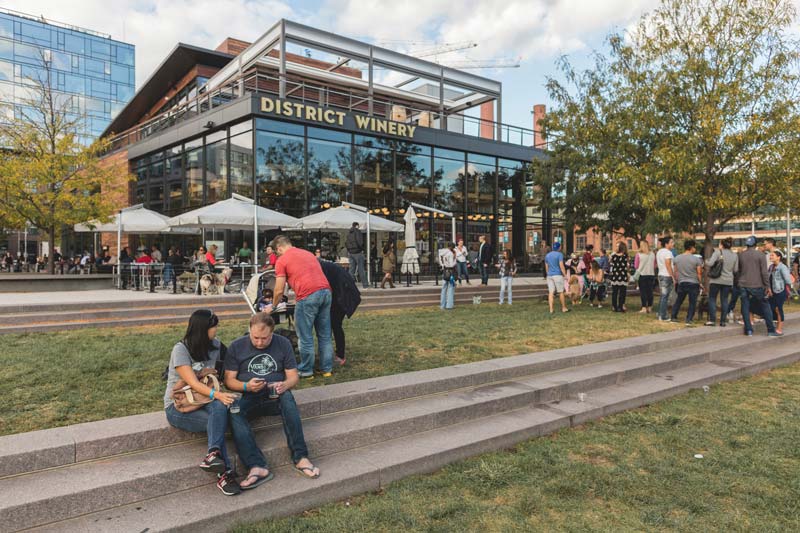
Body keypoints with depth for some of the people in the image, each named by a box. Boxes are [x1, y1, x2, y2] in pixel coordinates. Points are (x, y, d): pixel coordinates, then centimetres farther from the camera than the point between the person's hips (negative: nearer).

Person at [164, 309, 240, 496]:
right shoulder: (181, 349, -13)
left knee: (219, 407, -34)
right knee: (219, 422, -30)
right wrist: (217, 394, -39)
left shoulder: (215, 345, 5)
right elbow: (193, 383, -23)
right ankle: (225, 474, -32)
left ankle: (214, 454, -46)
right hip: (178, 407, -4)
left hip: (203, 401, 4)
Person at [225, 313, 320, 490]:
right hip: (247, 398, 0)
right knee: (234, 411, -33)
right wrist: (247, 386, -19)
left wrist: (284, 385, -20)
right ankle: (257, 467, -42)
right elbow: (229, 380, 2)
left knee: (287, 397, -35)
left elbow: (293, 376, 4)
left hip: (275, 397, 0)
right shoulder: (236, 346, 3)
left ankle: (300, 457, -33)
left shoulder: (283, 344, 4)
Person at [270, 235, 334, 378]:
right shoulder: (308, 253, 27)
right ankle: (327, 369, 21)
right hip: (326, 291, 6)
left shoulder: (282, 260, 8)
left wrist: (273, 306, 22)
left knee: (305, 336, 7)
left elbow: (279, 290, 5)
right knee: (325, 335, 14)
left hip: (308, 295, -6)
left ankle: (306, 370, 16)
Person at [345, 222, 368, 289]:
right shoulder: (357, 231, -9)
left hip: (351, 253, 6)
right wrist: (362, 249, -5)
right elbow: (360, 241, -18)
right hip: (358, 252, -6)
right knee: (361, 269, -3)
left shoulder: (349, 233, 13)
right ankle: (365, 285, 1)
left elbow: (346, 243, 17)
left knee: (351, 269, 8)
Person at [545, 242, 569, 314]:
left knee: (551, 293, 2)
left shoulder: (547, 255, 12)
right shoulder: (559, 254, -6)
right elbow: (561, 266, -12)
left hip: (549, 275, 5)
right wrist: (565, 275, -8)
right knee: (561, 292, 6)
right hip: (557, 275, -5)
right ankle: (564, 308, 14)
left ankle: (551, 309, -2)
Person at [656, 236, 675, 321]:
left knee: (661, 296, 13)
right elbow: (668, 266, -18)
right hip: (667, 276, -9)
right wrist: (673, 277, -17)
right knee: (665, 296, -7)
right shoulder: (668, 252, -13)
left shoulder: (659, 252, 15)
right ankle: (663, 316, -6)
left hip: (660, 275, 9)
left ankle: (660, 315, 17)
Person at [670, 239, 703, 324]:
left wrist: (676, 282, 19)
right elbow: (699, 273, -4)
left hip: (681, 283, 4)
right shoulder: (696, 259, -9)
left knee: (678, 301, 16)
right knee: (692, 303, 7)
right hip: (693, 284, -3)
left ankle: (673, 317, 16)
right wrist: (700, 282, 10)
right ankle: (688, 320, 4)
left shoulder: (676, 258, 1)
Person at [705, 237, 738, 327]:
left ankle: (712, 320, 0)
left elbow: (710, 263, -18)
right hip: (728, 281, 4)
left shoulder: (718, 252, -8)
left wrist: (706, 261, 3)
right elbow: (736, 270, 9)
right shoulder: (735, 255, 8)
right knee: (724, 300, 9)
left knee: (712, 299, 5)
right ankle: (723, 321, 10)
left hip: (716, 280, -4)